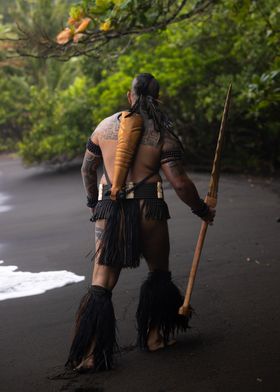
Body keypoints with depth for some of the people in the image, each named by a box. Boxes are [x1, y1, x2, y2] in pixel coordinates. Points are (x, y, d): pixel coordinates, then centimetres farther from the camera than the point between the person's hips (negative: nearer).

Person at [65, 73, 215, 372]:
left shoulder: (106, 125, 8)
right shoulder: (162, 134, -2)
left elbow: (87, 168, 18)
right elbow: (179, 183, -9)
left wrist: (93, 201, 34)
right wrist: (201, 210, 7)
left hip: (109, 211, 2)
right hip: (147, 211, -2)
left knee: (100, 286, 3)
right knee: (159, 272, 22)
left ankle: (89, 355, -2)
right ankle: (155, 337, 28)